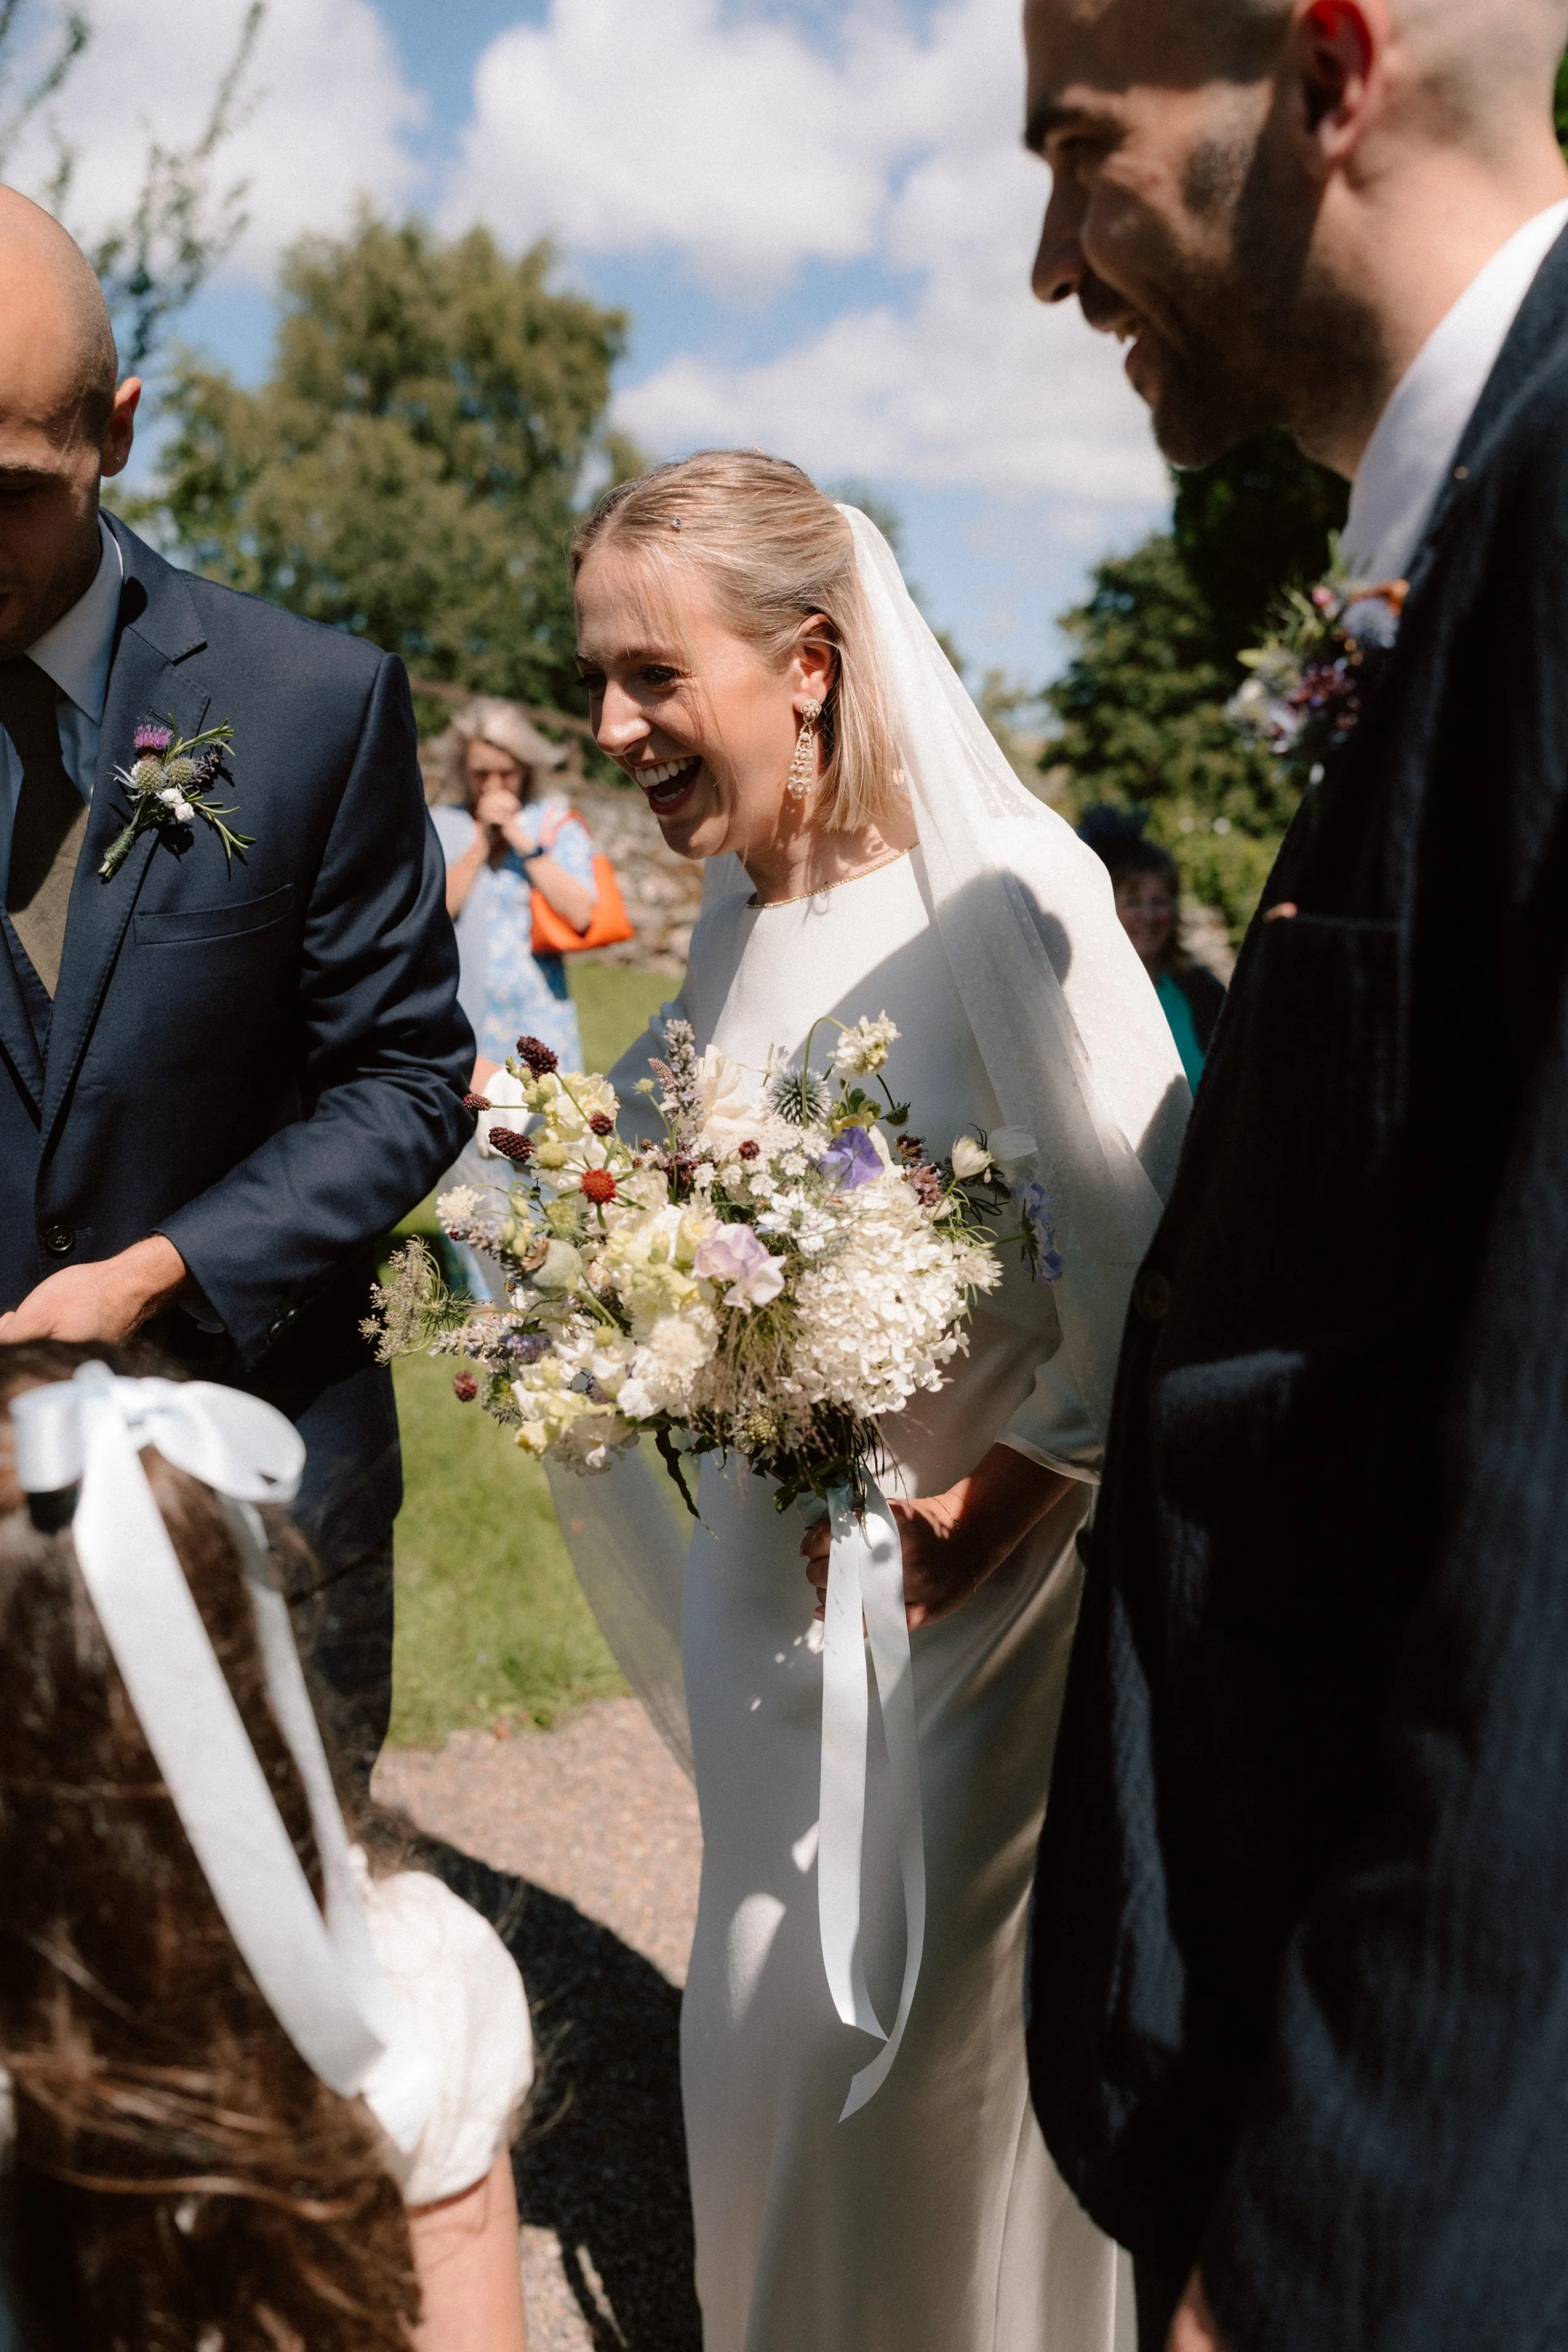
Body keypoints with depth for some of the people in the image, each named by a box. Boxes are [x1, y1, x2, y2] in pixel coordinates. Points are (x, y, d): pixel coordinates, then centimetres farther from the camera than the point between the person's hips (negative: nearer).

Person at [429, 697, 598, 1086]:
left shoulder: (556, 823, 6)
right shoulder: (441, 827, 8)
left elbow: (581, 914, -9)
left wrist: (522, 841, -7)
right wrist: (482, 842, -8)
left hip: (534, 1014, 0)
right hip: (461, 1007, 1)